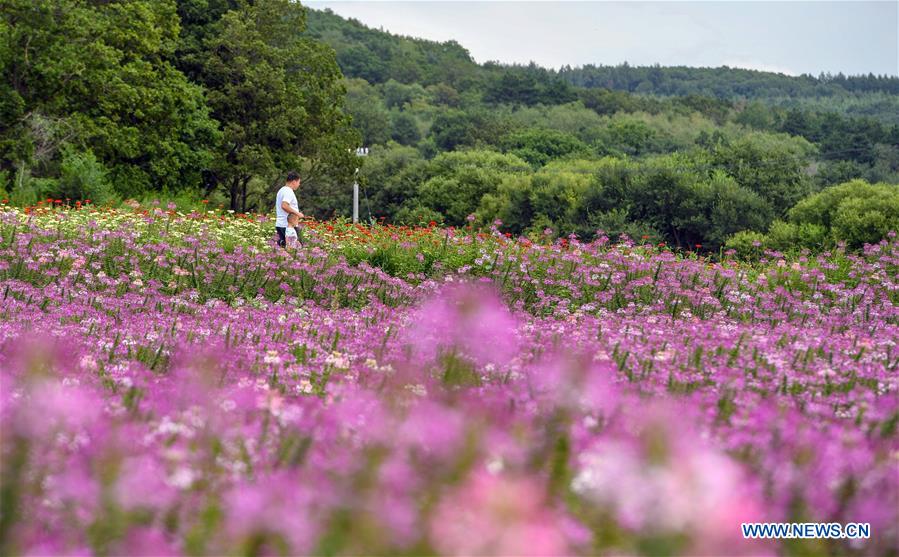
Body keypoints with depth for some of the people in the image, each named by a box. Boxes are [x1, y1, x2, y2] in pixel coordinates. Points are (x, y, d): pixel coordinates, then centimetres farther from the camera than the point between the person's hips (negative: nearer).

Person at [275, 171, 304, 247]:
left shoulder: (281, 190, 18)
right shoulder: (289, 191, -13)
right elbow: (284, 206, -28)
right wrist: (297, 213, -21)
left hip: (279, 224, 10)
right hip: (288, 226, -10)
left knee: (282, 245, 9)